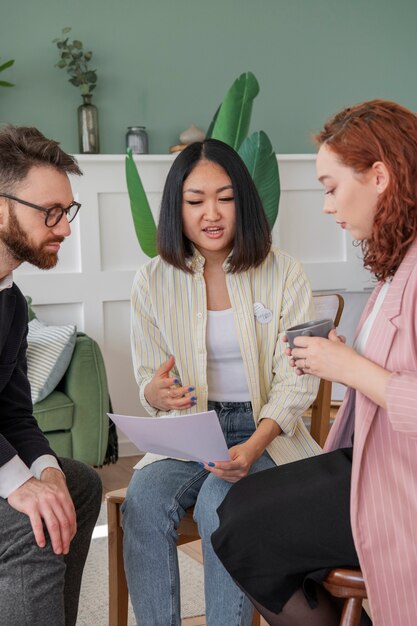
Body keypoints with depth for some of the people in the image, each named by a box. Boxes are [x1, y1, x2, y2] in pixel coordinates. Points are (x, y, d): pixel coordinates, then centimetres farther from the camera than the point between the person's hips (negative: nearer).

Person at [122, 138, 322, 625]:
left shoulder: (283, 275, -3)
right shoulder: (152, 282, 2)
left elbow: (296, 381, -6)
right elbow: (148, 382, 7)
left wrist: (253, 447, -23)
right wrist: (155, 393, -20)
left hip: (267, 433, -2)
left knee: (219, 503, -31)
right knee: (142, 503, -27)